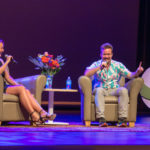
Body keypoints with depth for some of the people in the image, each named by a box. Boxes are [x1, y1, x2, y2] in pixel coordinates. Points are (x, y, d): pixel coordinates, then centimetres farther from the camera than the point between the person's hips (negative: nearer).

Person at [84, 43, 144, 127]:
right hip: (101, 89, -1)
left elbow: (130, 75, 1)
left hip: (114, 90, 1)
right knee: (99, 90, -35)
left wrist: (137, 72, -21)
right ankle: (101, 119, -42)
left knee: (124, 90, -30)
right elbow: (86, 74, -10)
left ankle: (122, 119, -33)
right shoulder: (96, 64, 8)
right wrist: (99, 67, -18)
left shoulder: (118, 65, 11)